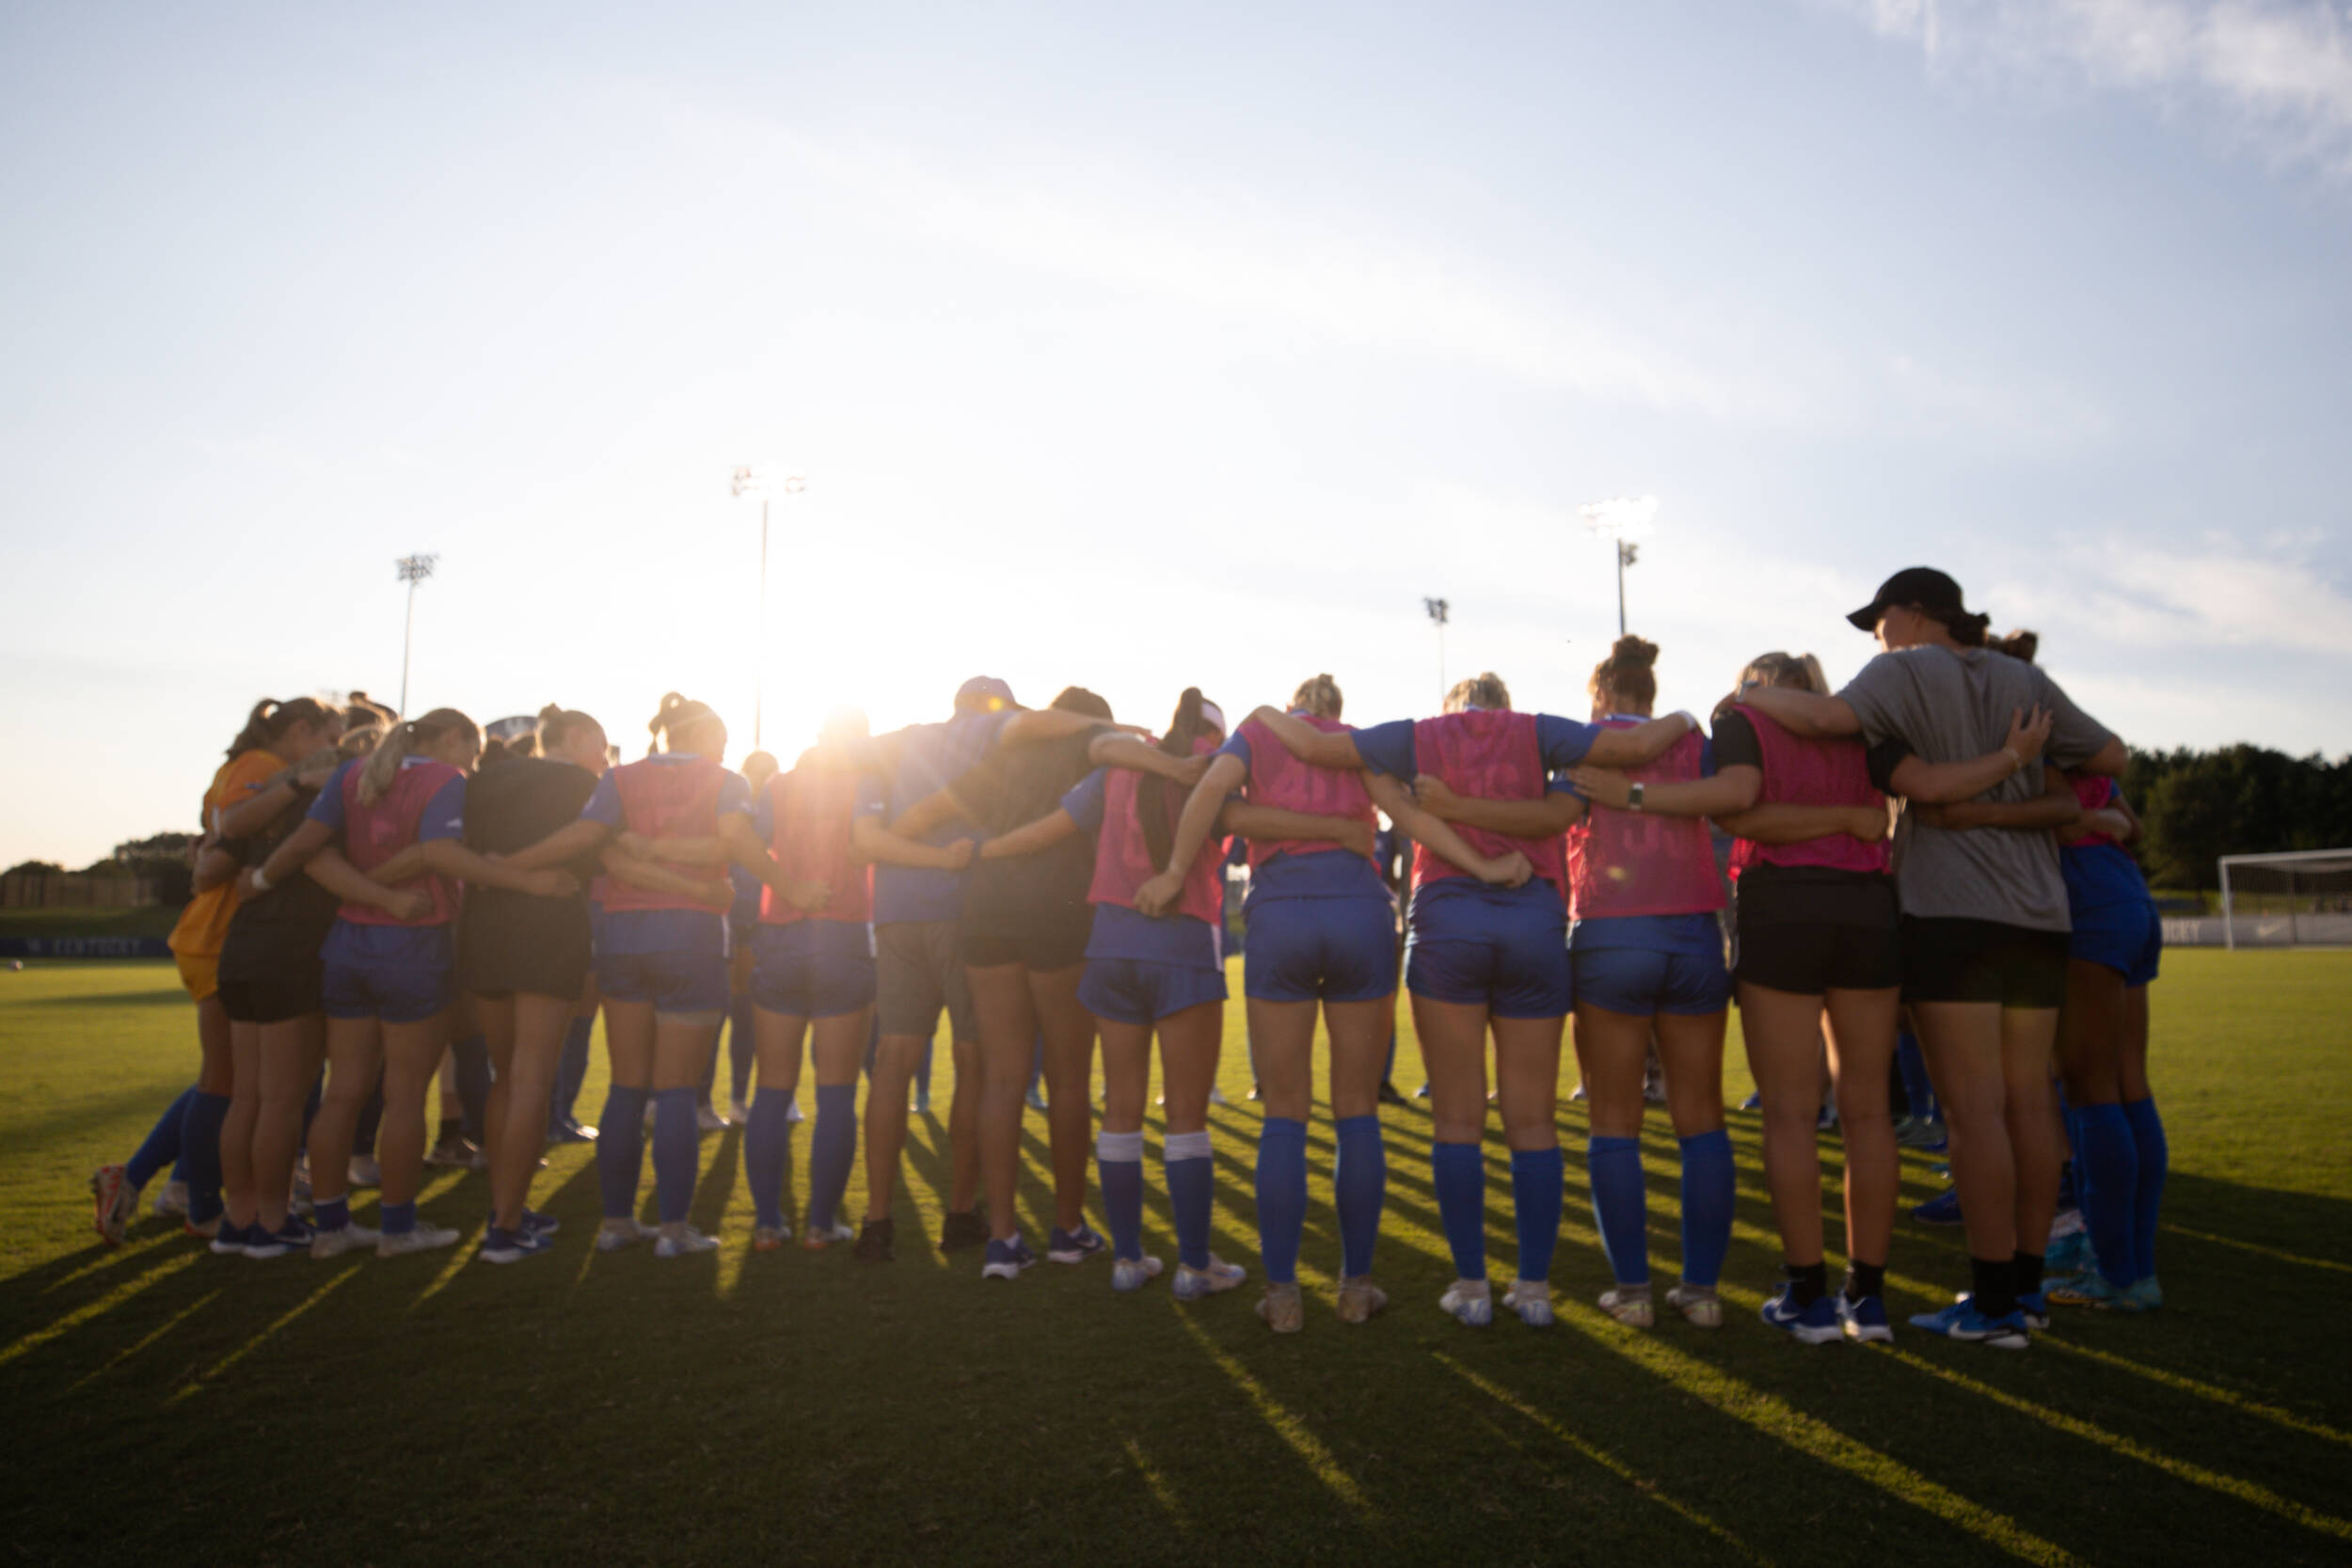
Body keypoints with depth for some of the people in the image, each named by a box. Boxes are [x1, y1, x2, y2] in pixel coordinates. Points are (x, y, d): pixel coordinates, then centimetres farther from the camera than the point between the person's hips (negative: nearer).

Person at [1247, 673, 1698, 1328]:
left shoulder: (1420, 735, 11)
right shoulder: (1536, 732, 10)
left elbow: (1315, 745, 6)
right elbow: (1636, 745, 1)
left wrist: (1266, 714, 25)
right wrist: (1680, 722, 22)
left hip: (1446, 925, -1)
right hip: (1535, 925, 1)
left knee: (1458, 1118, 5)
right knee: (1532, 1119, 7)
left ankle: (1471, 1286, 8)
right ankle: (1534, 1287, 12)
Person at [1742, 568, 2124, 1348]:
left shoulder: (1908, 671, -4)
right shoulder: (2024, 681, 14)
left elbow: (1829, 716, -21)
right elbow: (2111, 756, 14)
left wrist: (1752, 696, -6)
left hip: (1951, 912, -7)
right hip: (2038, 913, 7)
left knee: (1974, 1106, -6)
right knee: (2028, 1100, 9)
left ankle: (1993, 1304, -3)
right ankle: (2026, 1281, 18)